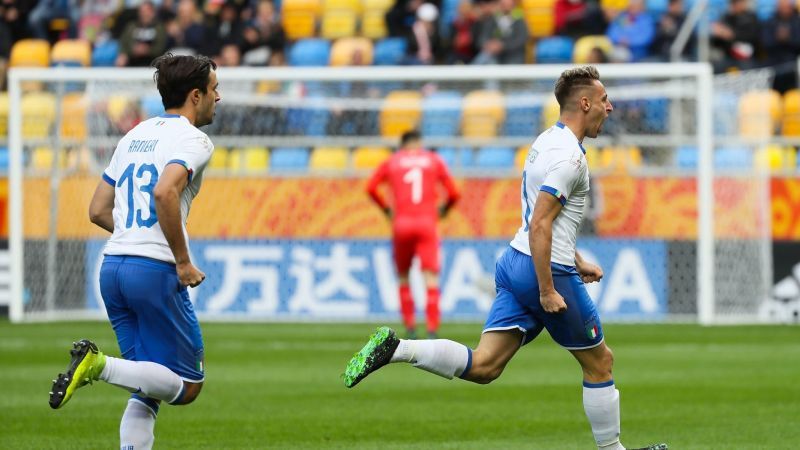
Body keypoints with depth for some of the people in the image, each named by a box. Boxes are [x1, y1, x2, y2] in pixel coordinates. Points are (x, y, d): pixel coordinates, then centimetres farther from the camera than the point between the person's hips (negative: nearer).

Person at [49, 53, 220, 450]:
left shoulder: (135, 135, 18)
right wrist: (183, 261, -17)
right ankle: (100, 366, -20)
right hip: (155, 269, -8)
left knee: (148, 391, 13)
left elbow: (98, 211, 19)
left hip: (112, 266, 8)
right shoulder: (192, 140, -5)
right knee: (186, 386, -1)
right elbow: (164, 192, -24)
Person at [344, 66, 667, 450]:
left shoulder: (547, 141, 15)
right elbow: (539, 224, -22)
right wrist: (548, 291, -22)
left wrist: (576, 261, 31)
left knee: (483, 366, -1)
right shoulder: (567, 156, -16)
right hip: (547, 271, -9)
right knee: (599, 362, 8)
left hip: (516, 262, 9)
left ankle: (396, 348, -14)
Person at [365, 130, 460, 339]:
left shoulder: (391, 162, 13)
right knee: (431, 280, -5)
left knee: (403, 277, 16)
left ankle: (410, 326, 8)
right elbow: (453, 193, 6)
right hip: (427, 223, -1)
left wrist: (386, 209, 15)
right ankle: (432, 329, -17)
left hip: (401, 224, 1)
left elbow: (371, 188, 2)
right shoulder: (435, 161, 12)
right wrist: (443, 210, 24)